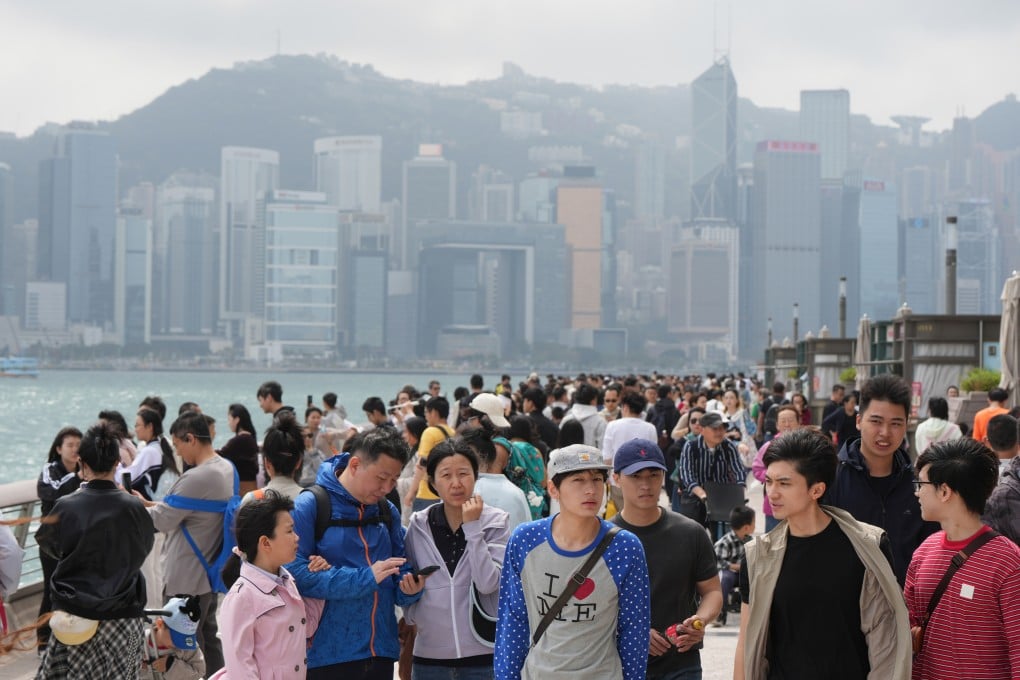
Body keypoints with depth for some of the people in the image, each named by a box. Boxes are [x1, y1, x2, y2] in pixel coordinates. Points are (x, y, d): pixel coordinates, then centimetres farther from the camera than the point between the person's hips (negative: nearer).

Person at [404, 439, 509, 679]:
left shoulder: (496, 522, -3)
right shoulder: (419, 525, 2)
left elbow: (489, 583, -15)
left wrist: (472, 527, -15)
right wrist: (412, 616, 1)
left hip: (482, 652, -2)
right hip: (430, 652, 2)